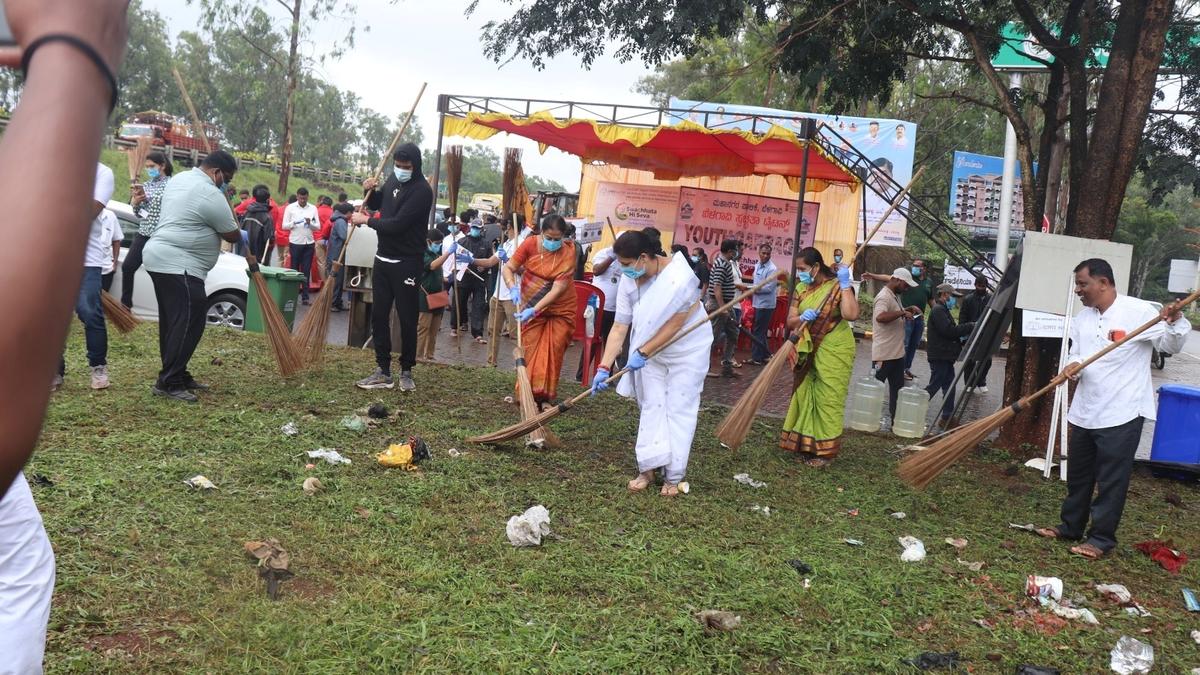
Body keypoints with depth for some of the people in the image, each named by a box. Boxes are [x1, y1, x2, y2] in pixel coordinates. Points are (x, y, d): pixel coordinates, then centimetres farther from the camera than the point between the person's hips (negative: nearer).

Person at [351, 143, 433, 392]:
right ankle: (383, 371, 14)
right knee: (379, 315, 7)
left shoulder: (422, 191, -17)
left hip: (406, 263, -7)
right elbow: (377, 204, 25)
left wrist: (366, 221, -12)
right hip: (383, 258, 8)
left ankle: (406, 372, 12)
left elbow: (397, 224, -23)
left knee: (407, 319, 0)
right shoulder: (393, 180, 7)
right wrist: (370, 191, 3)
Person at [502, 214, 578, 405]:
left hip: (560, 309, -1)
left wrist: (535, 309, -33)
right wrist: (513, 288, -30)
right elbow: (508, 268, -9)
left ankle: (545, 396, 9)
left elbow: (558, 288, -24)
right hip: (530, 307, 1)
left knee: (552, 353, 0)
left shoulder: (568, 253, -19)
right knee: (529, 351, 1)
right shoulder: (530, 244, -13)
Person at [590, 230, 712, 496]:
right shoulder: (628, 281, -14)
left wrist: (642, 353, -23)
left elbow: (674, 325, -25)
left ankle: (673, 476, 7)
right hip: (651, 351, 5)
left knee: (678, 411, -1)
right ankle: (647, 469, 15)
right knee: (651, 408, 6)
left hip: (687, 351, -5)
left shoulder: (680, 277, -31)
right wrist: (604, 367, -17)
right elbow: (619, 327, -12)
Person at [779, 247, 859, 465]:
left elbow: (851, 314, -29)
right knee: (805, 396, 11)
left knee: (828, 400, -1)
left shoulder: (837, 286, -12)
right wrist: (802, 318, -18)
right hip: (808, 351, 6)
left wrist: (845, 285, -25)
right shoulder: (801, 289, 5)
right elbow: (790, 322, 3)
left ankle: (826, 450, 8)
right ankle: (806, 444, 24)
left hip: (833, 352, -6)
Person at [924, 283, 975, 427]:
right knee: (934, 386, -6)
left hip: (945, 357, 10)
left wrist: (964, 334, 5)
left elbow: (950, 331, 22)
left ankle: (947, 417, 15)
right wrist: (970, 327, -17)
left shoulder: (943, 310, 20)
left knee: (949, 386, 11)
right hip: (939, 357, -10)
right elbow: (949, 331, -23)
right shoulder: (938, 310, -14)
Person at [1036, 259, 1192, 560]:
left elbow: (1172, 345, -11)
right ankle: (1071, 526, 31)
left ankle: (1102, 538, 11)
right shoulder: (1082, 318, 9)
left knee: (1111, 481, 1)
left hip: (1121, 414, -7)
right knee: (1078, 476, 18)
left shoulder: (1139, 311, -11)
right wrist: (1072, 366, -8)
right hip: (1084, 412, 7)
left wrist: (1173, 323, -32)